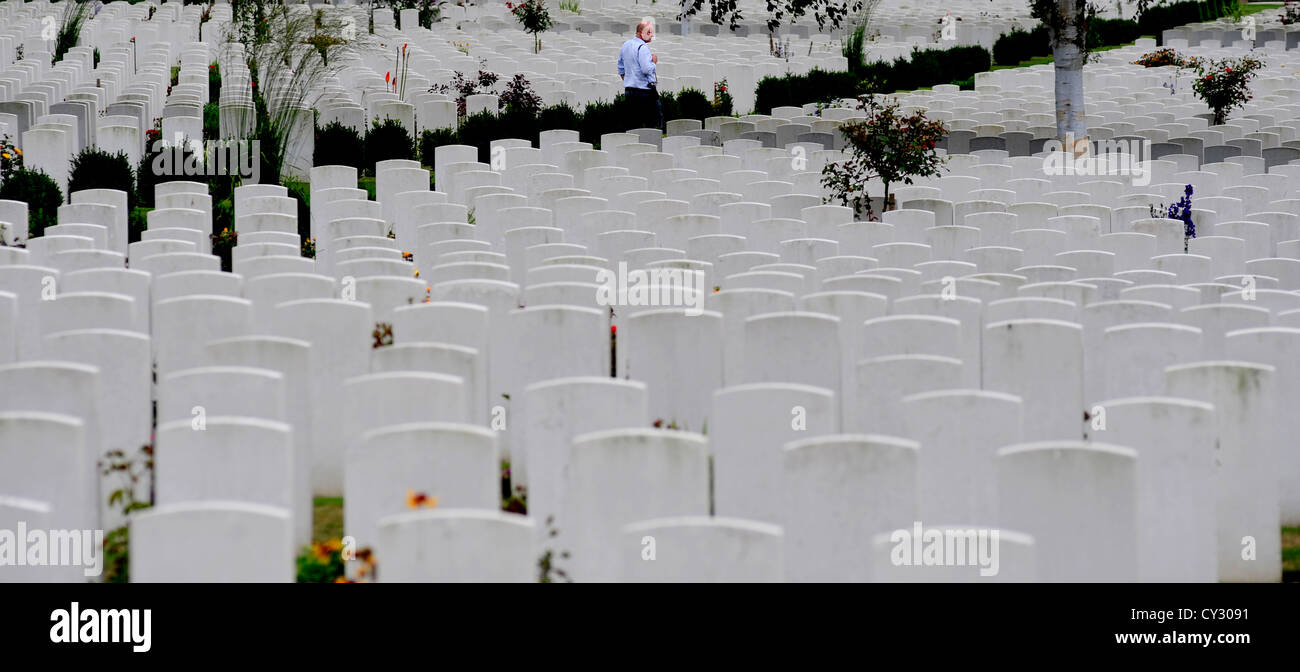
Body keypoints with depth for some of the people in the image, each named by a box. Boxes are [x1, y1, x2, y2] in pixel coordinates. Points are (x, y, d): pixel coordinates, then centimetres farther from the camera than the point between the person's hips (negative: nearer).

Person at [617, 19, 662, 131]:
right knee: (657, 123, -4)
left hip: (629, 91, 9)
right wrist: (654, 62, -7)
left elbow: (621, 70, 22)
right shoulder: (642, 47, -16)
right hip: (645, 91, -9)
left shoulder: (625, 46, 13)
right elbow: (647, 69, -25)